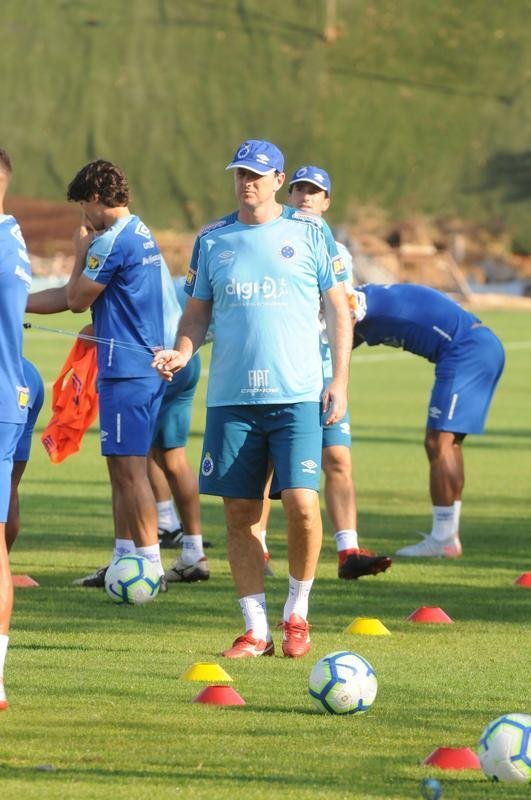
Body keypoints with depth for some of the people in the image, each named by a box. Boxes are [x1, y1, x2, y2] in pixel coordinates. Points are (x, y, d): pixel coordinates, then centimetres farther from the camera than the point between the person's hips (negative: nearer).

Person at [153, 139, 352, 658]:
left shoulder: (309, 233, 4)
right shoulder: (212, 240, 10)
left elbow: (337, 308, 7)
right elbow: (197, 313, 15)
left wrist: (339, 380, -1)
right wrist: (181, 353, -5)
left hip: (298, 396, -3)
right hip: (230, 398, 3)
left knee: (301, 502, -14)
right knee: (240, 513, 2)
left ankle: (296, 613, 7)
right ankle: (255, 629, 10)